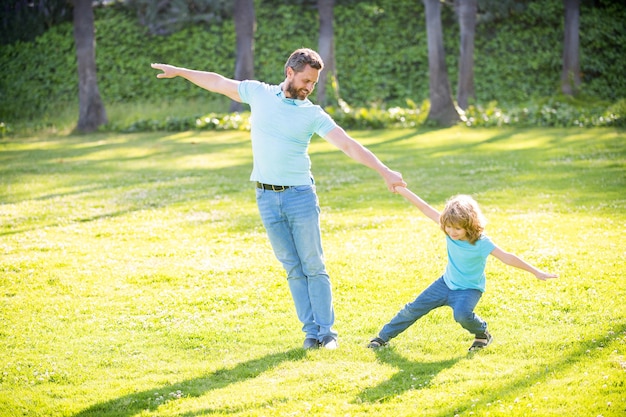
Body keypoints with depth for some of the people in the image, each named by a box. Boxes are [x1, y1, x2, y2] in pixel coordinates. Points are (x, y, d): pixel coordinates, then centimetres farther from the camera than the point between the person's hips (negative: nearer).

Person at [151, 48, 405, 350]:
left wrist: (384, 171, -16)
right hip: (267, 198, 2)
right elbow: (220, 83, 17)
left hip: (300, 195, -1)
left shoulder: (313, 114, -1)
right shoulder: (258, 93, 4)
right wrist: (180, 72, 22)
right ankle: (311, 332, 8)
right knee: (293, 269, 5)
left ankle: (327, 331, 5)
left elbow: (349, 146, -7)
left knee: (314, 267, 0)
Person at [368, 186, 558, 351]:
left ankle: (483, 334, -2)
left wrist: (536, 272, -34)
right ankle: (384, 336, 21)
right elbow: (426, 209, -13)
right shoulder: (450, 229, -16)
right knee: (414, 308, 5)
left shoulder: (481, 243, -29)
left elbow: (507, 257, -31)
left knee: (462, 314, -34)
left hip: (469, 289, -5)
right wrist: (402, 190, -14)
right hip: (447, 283, 5)